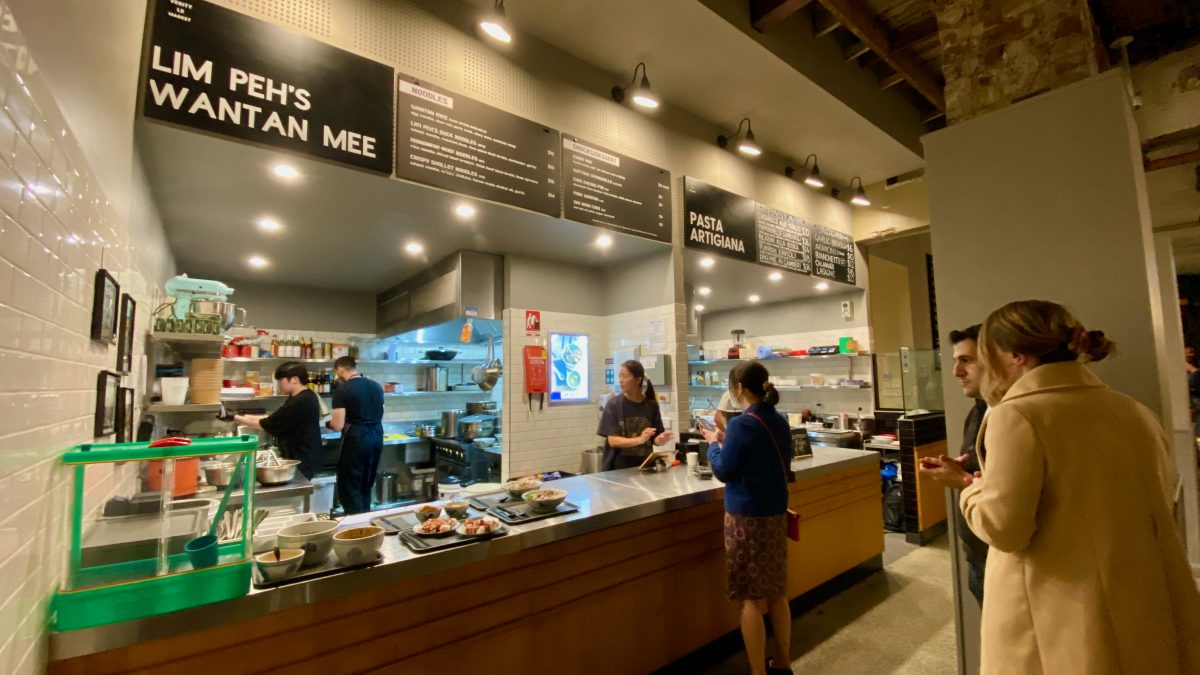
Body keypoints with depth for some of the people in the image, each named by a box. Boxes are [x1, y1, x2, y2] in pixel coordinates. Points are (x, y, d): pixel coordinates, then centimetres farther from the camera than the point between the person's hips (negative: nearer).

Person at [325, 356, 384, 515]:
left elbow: (338, 426, -13)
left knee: (349, 488, 6)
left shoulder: (342, 390, -11)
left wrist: (328, 423, 8)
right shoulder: (376, 386, 8)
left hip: (356, 439, -7)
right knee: (366, 485, 20)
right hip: (377, 437, 7)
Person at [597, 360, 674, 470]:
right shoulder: (613, 404, -8)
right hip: (619, 467, -2)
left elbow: (655, 439, 3)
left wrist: (661, 439, -18)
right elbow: (612, 440, -12)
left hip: (644, 465, 2)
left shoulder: (651, 405, -1)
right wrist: (639, 440, -25)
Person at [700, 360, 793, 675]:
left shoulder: (741, 424, -19)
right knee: (777, 593, 20)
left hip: (746, 517, -8)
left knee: (751, 599, 5)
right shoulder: (780, 422, 4)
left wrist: (714, 443, 3)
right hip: (775, 514, 8)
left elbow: (724, 471, -13)